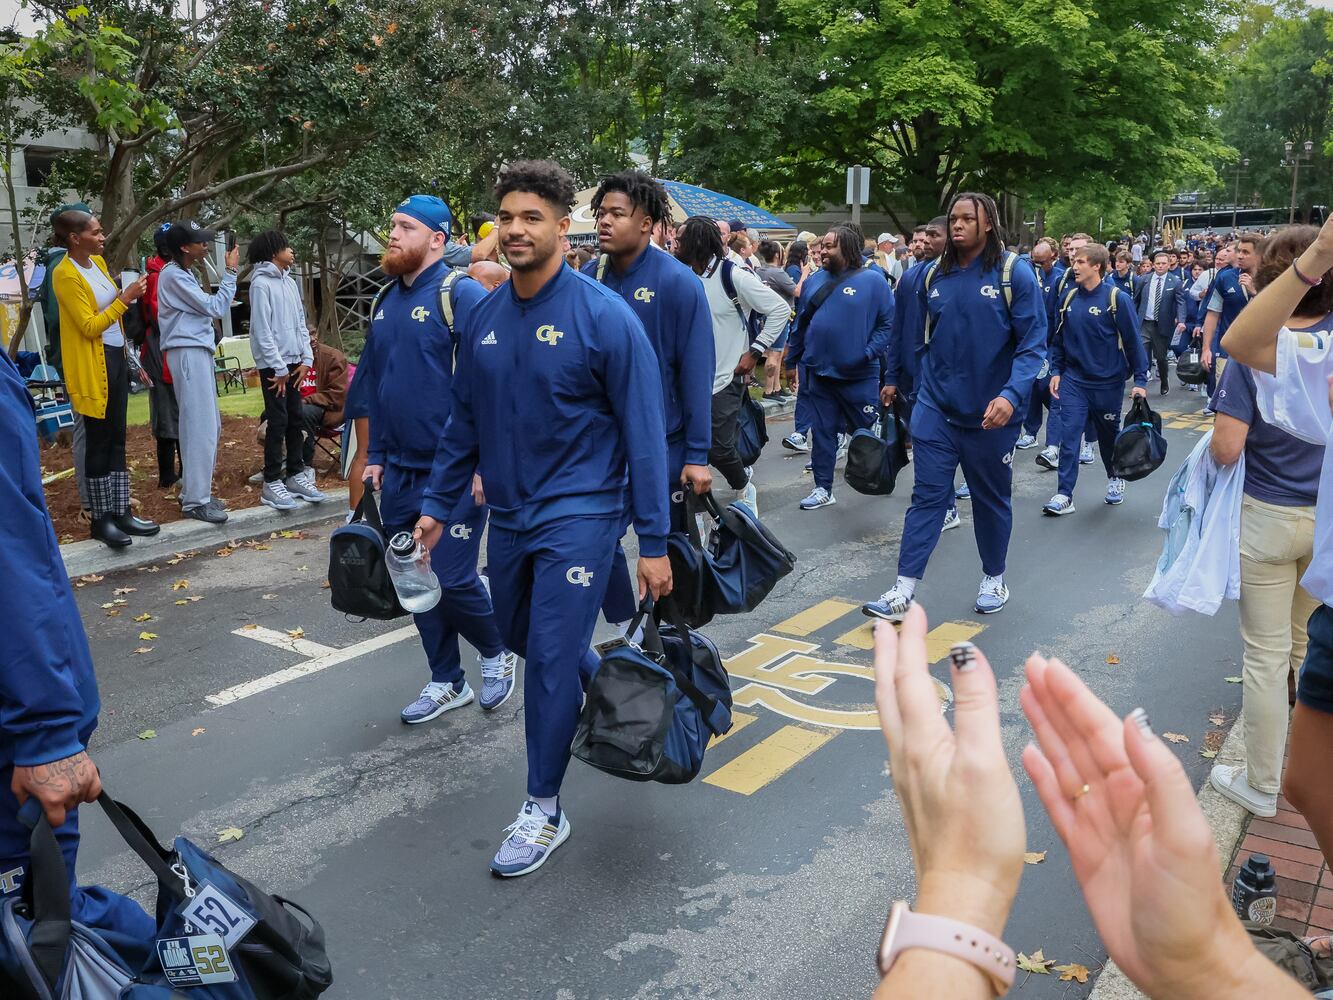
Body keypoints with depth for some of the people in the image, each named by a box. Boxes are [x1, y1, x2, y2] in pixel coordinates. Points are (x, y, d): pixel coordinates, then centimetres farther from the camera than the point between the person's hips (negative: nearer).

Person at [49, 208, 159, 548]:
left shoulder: (97, 262, 10)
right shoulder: (65, 274, -15)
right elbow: (89, 326, -20)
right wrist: (125, 298, -21)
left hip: (115, 357, 8)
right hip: (91, 365, -8)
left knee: (117, 440, 10)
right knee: (99, 442, -2)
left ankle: (121, 512, 16)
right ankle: (101, 519, 7)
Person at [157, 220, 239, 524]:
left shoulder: (184, 274, 18)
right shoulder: (173, 275, -12)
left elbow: (207, 308, 16)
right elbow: (215, 308, -13)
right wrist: (230, 272, -9)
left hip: (198, 352, 10)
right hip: (188, 354, -10)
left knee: (207, 424, 13)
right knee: (200, 426, -12)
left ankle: (194, 490, 20)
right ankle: (195, 500, -9)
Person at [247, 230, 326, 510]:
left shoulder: (290, 282, 14)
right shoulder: (261, 283, -10)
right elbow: (262, 329, -14)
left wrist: (306, 358, 4)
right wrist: (279, 368, -15)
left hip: (293, 362, 7)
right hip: (273, 364, -7)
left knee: (296, 420, 10)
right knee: (277, 422, -6)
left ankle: (296, 475, 18)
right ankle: (272, 484, -1)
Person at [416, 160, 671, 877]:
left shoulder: (604, 317, -15)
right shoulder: (484, 318, 1)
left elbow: (643, 432, -14)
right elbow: (465, 420, 11)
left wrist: (654, 542, -15)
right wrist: (437, 503, 12)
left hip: (578, 514, -6)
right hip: (508, 515, 6)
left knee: (550, 658, -3)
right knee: (521, 637, 20)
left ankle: (544, 810, 15)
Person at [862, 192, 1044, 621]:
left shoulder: (1015, 274, -8)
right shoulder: (933, 276, 4)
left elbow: (1033, 344, -13)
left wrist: (1012, 395, -26)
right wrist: (926, 391, 18)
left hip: (991, 413, -2)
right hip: (936, 408, 3)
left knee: (992, 499, 13)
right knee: (927, 496, -1)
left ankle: (993, 579, 32)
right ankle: (904, 591, 0)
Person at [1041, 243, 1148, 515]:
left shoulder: (1116, 298, -11)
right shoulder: (1069, 298, 1)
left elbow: (1133, 341, -9)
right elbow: (1058, 339, 10)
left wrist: (1140, 380, -10)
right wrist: (1055, 371, 4)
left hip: (1108, 382, -2)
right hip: (1073, 381, 3)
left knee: (1108, 435, 14)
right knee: (1069, 436, -6)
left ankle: (1114, 479, 38)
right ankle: (1064, 495, -5)